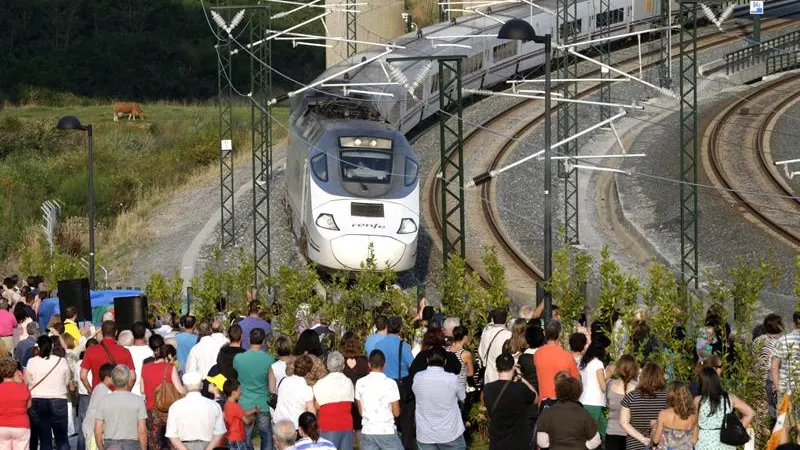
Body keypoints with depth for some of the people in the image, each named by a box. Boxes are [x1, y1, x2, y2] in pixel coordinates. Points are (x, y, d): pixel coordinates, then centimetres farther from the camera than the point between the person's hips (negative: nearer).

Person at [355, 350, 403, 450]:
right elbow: (396, 412, -4)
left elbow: (360, 411, 7)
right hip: (387, 432, -3)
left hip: (367, 432, 3)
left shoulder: (360, 383, 0)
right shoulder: (390, 383, -9)